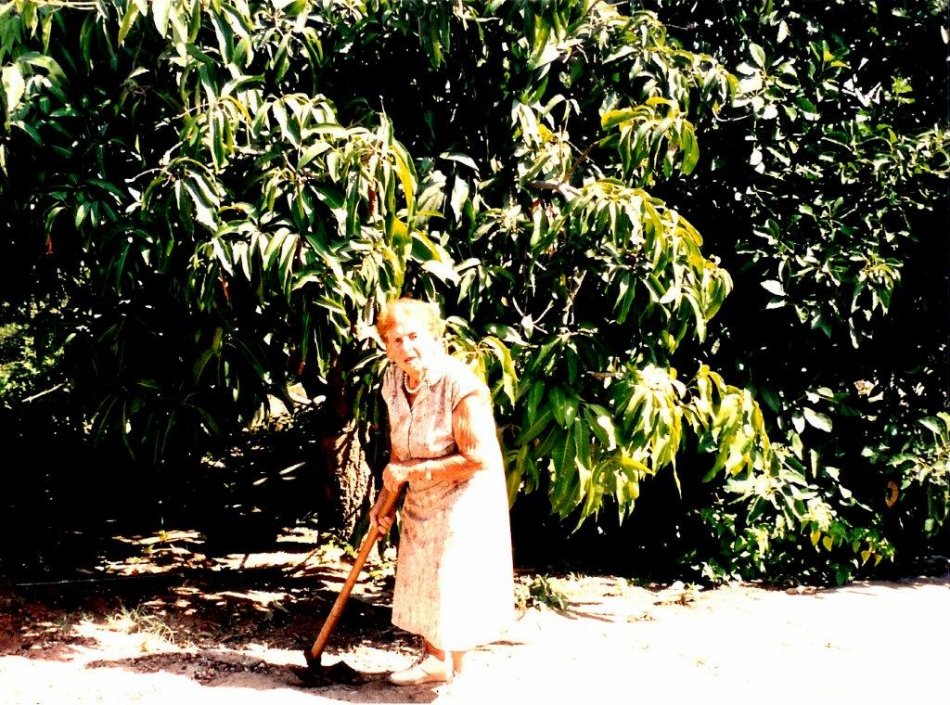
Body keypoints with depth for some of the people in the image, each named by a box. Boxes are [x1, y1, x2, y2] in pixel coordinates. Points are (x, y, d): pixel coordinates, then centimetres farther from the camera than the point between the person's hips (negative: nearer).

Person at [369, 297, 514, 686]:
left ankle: (456, 675, 20)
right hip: (420, 499, 8)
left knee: (452, 585, 2)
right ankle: (433, 661, 37)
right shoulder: (393, 379, -5)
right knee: (421, 578, 18)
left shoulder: (461, 387, -28)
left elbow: (478, 459, -29)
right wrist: (385, 497, 4)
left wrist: (410, 471, -25)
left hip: (463, 499, -7)